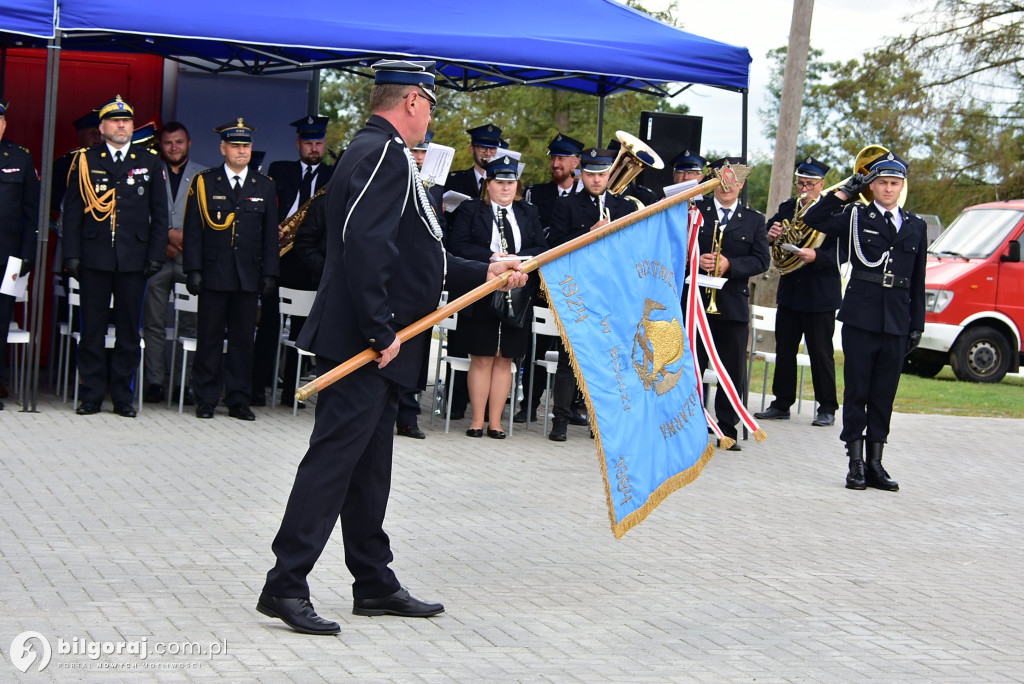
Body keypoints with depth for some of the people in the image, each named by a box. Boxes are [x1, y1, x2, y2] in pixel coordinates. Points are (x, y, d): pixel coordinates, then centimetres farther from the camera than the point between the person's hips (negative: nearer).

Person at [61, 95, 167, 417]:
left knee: (129, 330, 4)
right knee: (92, 328, 2)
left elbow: (159, 213, 8)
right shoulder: (85, 160, 5)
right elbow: (72, 211, 5)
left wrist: (157, 255, 0)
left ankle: (123, 397, 12)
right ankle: (91, 396, 10)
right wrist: (71, 254, -2)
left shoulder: (150, 161, 7)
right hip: (94, 258, -1)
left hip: (133, 258, 1)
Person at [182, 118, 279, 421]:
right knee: (209, 338, 2)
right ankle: (206, 399, 9)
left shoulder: (264, 186, 10)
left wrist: (269, 273, 3)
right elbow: (193, 230, 2)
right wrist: (193, 269, -6)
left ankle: (238, 401, 12)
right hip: (213, 275, -2)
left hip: (248, 276, 2)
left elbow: (270, 234, 10)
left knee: (243, 339, 5)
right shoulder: (204, 182, 4)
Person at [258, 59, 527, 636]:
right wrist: (380, 330, -23)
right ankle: (286, 585, -7)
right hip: (362, 344, -11)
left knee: (370, 466, 15)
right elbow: (364, 244, -25)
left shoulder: (382, 154, 20)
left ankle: (375, 583, 23)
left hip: (377, 347, 11)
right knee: (334, 458, -9)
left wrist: (483, 273, 24)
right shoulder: (383, 154, -13)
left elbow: (412, 259, 23)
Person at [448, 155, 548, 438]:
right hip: (481, 295, -3)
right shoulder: (471, 211, 5)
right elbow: (457, 245, -6)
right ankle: (477, 420, 5)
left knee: (504, 359, 4)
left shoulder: (528, 213, 14)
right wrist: (490, 257, -17)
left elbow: (542, 248, 7)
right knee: (482, 359, -1)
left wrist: (518, 258, -11)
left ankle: (495, 421, 9)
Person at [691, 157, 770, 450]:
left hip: (734, 305, 1)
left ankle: (727, 428, 13)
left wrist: (729, 265, -16)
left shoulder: (754, 220, 10)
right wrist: (696, 260, -19)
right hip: (695, 301, -1)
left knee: (734, 371, 3)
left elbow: (761, 260, 0)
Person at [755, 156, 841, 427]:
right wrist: (770, 236, -13)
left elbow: (837, 254, -14)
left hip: (820, 295, -5)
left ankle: (827, 408, 8)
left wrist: (815, 256, -33)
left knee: (822, 352, 0)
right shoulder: (786, 208, 10)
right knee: (784, 350, 8)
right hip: (789, 291, 5)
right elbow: (767, 241, 10)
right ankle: (781, 403, 16)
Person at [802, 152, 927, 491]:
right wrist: (845, 193, -7)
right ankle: (856, 463, 3)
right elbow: (813, 219, -6)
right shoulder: (856, 217, 4)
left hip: (897, 323, 3)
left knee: (884, 394, 6)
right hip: (861, 318, -3)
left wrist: (917, 324, 11)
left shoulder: (916, 227, 13)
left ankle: (875, 463, 12)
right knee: (857, 391, 0)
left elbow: (918, 281, 15)